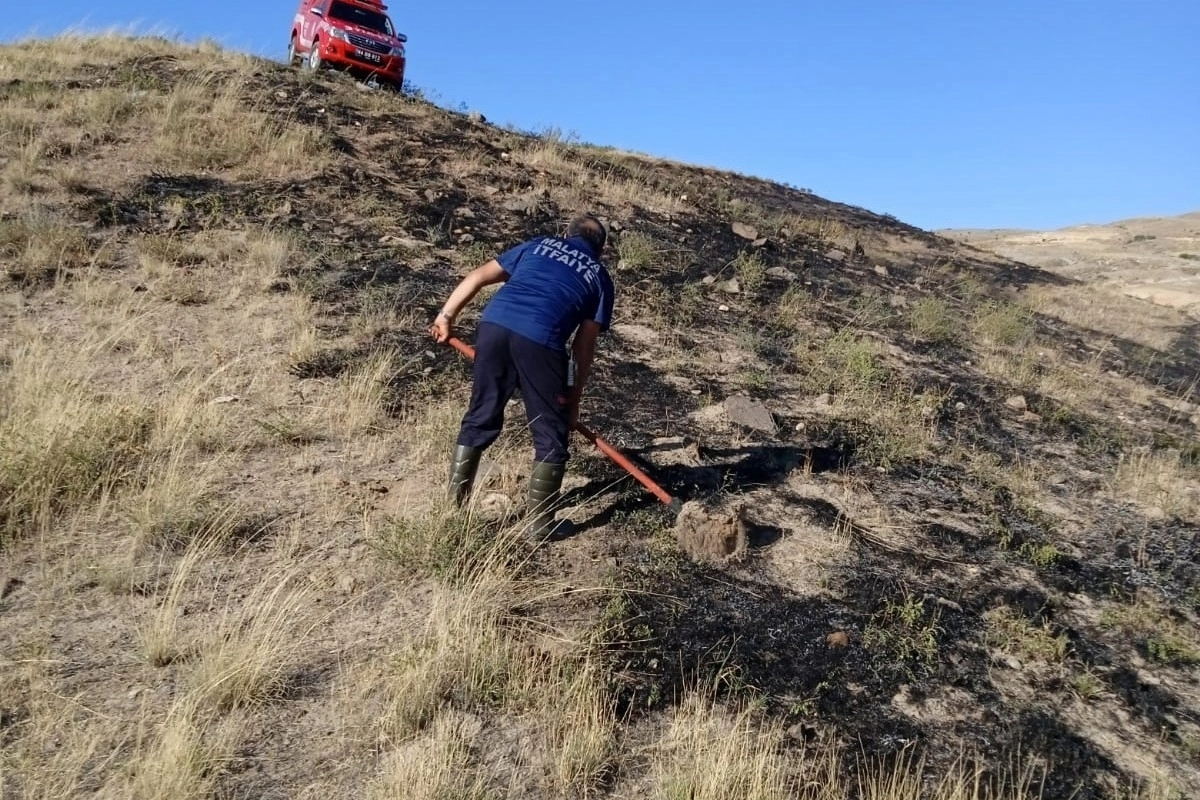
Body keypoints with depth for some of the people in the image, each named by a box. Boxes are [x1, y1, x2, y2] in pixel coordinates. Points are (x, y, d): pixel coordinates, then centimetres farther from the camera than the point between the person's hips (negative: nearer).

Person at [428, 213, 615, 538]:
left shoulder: (539, 244, 31)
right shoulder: (599, 276, 23)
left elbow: (478, 276, 22)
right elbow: (584, 346, 17)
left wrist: (446, 315, 27)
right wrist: (573, 400, 22)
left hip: (494, 324, 4)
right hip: (540, 339, -3)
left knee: (480, 417, 19)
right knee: (551, 433, 13)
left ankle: (452, 504, 28)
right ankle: (540, 523, 18)